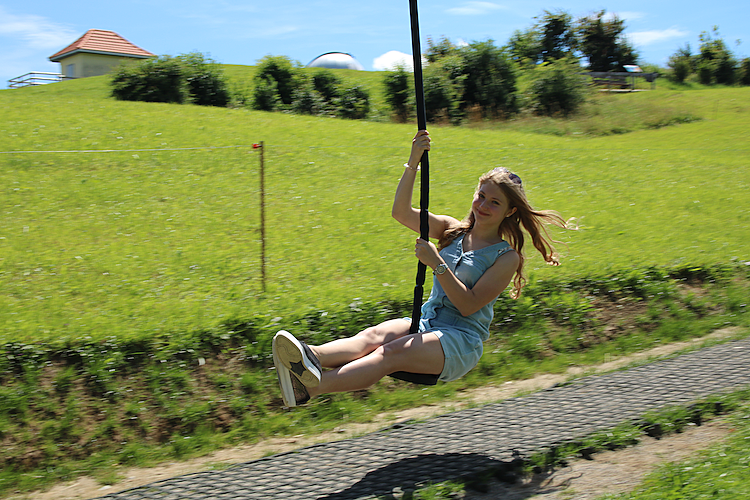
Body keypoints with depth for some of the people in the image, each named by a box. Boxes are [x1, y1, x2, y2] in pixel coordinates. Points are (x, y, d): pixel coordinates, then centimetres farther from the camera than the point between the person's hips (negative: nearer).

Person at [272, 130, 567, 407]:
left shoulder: (506, 257, -2)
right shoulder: (452, 231, 13)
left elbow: (469, 306, -12)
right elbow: (402, 213, 0)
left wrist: (437, 264, -21)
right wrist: (413, 165, -12)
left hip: (461, 341, -5)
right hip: (426, 324, 5)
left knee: (392, 353, -33)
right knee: (375, 335, -29)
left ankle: (312, 386, -57)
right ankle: (310, 357, -59)